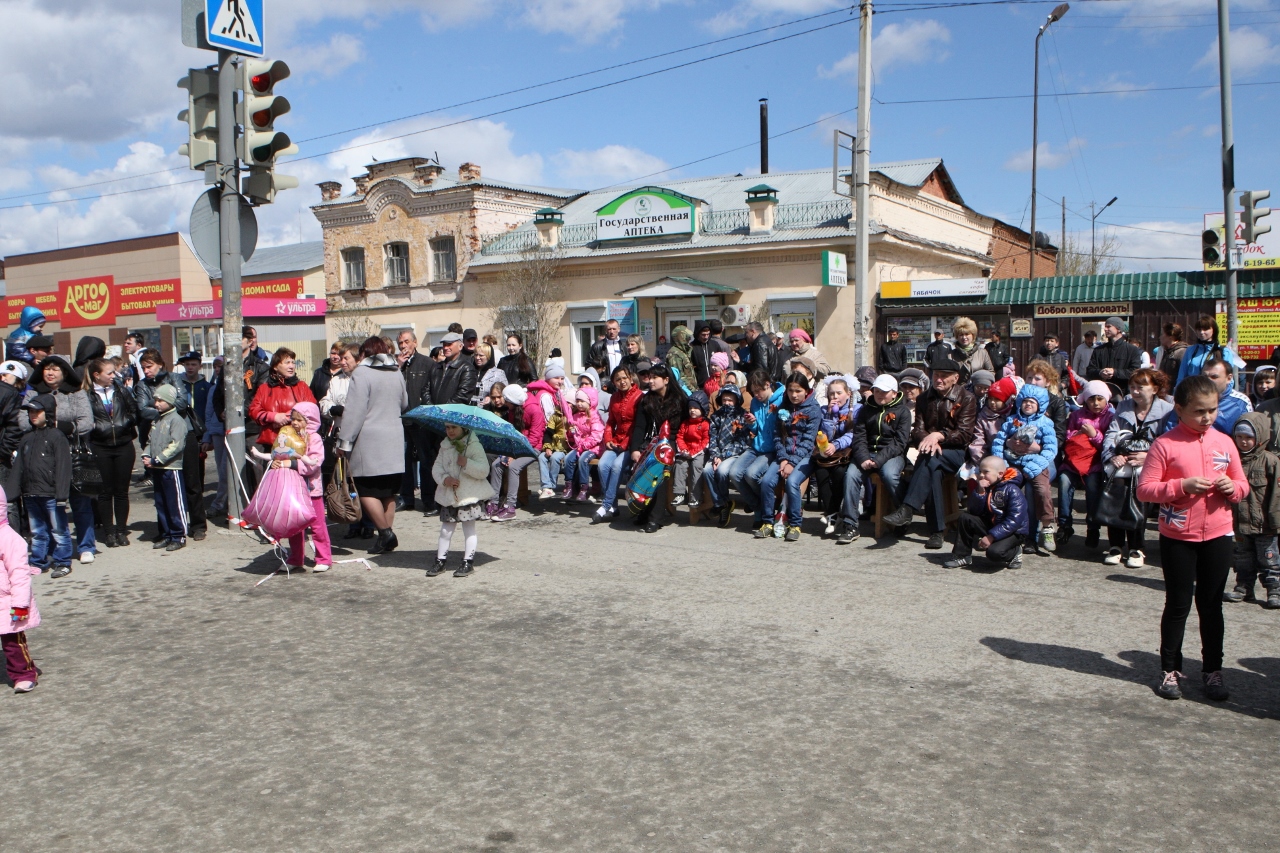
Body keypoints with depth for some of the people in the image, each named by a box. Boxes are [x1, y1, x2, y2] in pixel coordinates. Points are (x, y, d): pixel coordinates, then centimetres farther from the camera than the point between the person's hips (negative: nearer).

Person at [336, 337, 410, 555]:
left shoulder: (362, 373, -8)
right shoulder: (397, 374, 13)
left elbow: (355, 411, -13)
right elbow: (404, 405, 25)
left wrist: (344, 441, -9)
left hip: (370, 440, -7)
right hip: (394, 439, 7)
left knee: (367, 490, -2)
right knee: (388, 491, 10)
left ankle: (385, 531, -9)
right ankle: (387, 534, 13)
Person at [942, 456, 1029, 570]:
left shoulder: (1012, 491, -19)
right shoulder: (985, 487, 2)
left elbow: (1014, 521, -25)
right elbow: (974, 511, -4)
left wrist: (991, 536, -28)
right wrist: (980, 491, -19)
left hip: (1014, 531, -7)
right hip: (991, 525, 7)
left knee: (994, 552, -32)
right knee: (964, 517, -9)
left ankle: (1014, 552, 3)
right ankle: (962, 556, 0)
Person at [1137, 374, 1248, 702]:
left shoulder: (1224, 443, 3)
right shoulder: (1165, 444, -9)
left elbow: (1242, 485, 13)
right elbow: (1144, 489, -11)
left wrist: (1232, 488, -9)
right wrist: (1183, 486, -23)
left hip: (1217, 535, 3)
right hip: (1178, 537, -3)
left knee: (1211, 605, 12)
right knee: (1178, 605, 7)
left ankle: (1212, 669, 25)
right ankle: (1170, 669, 19)